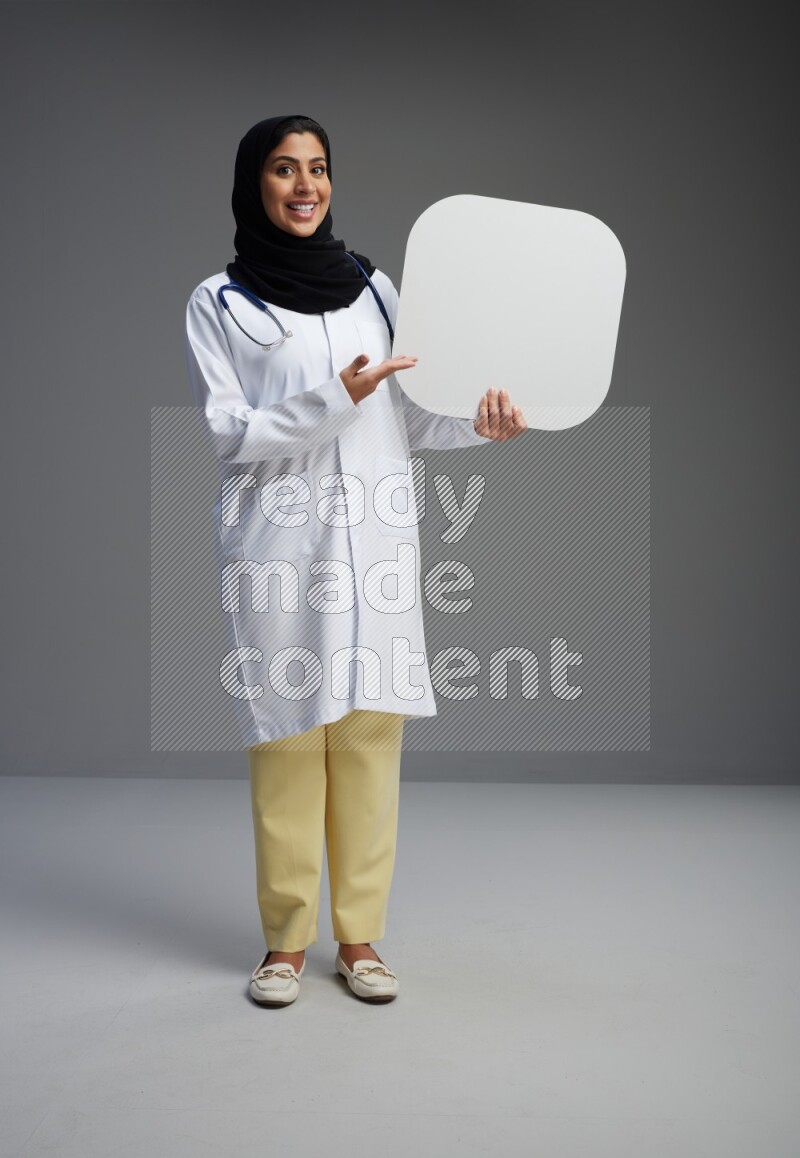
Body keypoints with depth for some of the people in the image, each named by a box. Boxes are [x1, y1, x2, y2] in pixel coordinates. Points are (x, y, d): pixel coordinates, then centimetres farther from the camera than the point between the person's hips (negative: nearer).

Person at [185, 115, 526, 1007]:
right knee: (288, 739, -2)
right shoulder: (218, 304, 4)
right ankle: (286, 941, 12)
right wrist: (335, 398, -16)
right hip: (278, 547, -3)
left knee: (370, 735, 2)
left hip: (375, 542, 3)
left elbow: (404, 420, 14)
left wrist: (474, 423, -5)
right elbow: (230, 435, -5)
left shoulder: (372, 287, 13)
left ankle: (359, 936, 13)